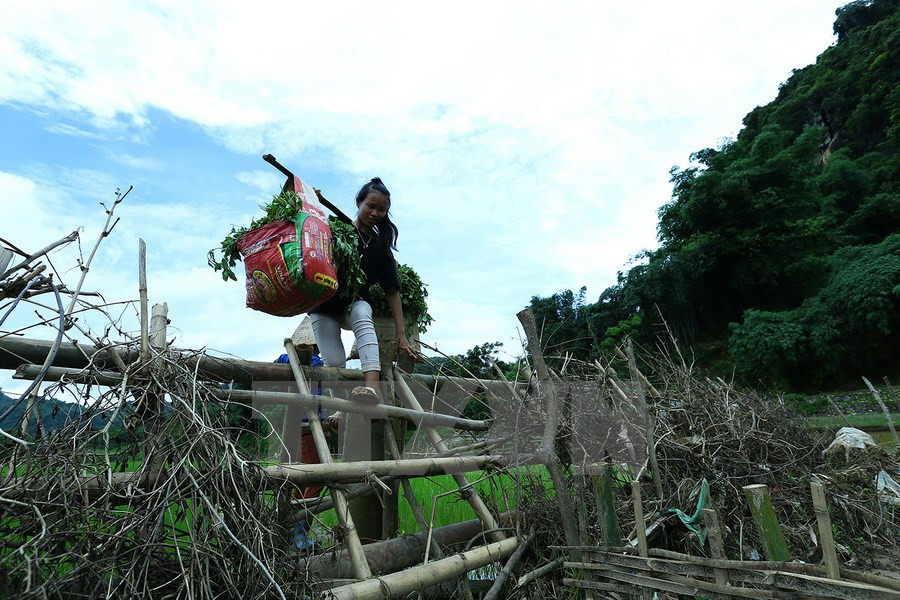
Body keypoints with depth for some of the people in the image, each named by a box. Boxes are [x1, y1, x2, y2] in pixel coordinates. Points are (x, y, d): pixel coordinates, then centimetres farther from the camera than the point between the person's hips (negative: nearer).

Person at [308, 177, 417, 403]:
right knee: (335, 362, -16)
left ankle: (372, 386, -50)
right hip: (325, 303, 0)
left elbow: (392, 290, -2)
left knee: (363, 319, -35)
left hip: (355, 303, 1)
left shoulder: (380, 246, 1)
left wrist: (401, 334, -8)